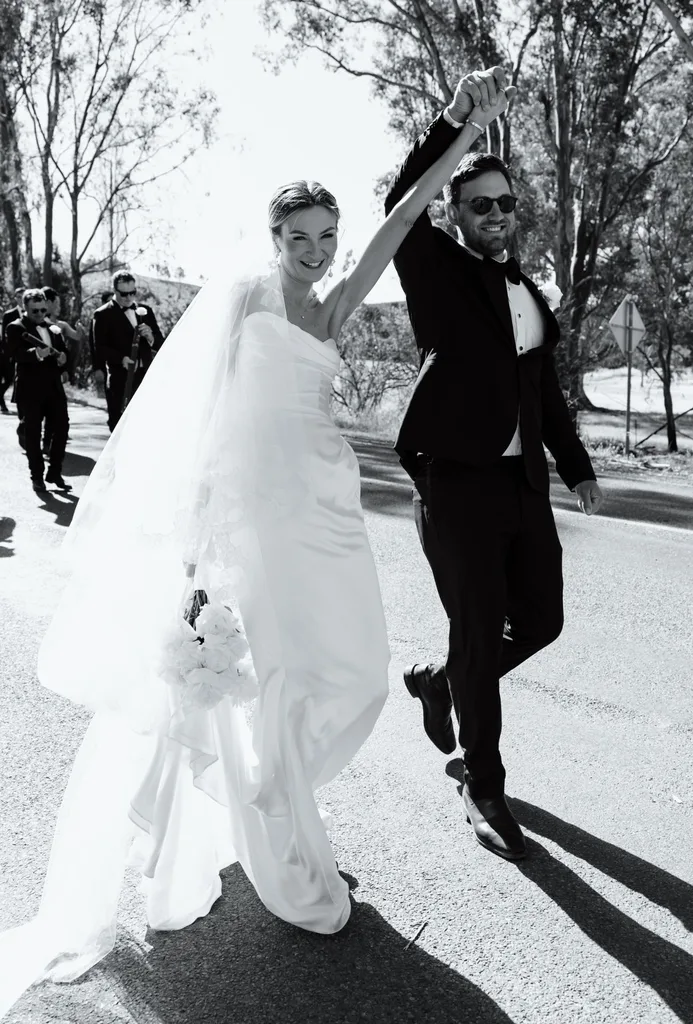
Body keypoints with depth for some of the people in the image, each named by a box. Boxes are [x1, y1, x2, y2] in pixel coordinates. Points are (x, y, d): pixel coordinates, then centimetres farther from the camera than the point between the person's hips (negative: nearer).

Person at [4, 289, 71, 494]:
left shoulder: (54, 329, 16)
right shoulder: (16, 328, -3)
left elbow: (64, 352, 21)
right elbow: (16, 353, -19)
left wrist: (62, 358, -3)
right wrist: (35, 354, -37)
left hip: (54, 387, 5)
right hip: (30, 389, -5)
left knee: (62, 428, 4)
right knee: (32, 433, 1)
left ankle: (55, 473, 18)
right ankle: (37, 477, 10)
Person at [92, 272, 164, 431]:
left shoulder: (145, 310, 14)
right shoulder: (103, 314, 0)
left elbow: (160, 344, 14)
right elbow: (99, 348, -6)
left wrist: (150, 337, -8)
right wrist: (121, 358, -22)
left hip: (146, 379, 4)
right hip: (120, 382, -4)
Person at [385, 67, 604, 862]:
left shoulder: (526, 289, 16)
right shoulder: (437, 272, -2)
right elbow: (400, 203, -21)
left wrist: (575, 465, 19)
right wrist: (454, 119, -29)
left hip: (522, 481, 7)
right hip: (456, 481, -6)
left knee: (541, 619, 12)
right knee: (480, 634, 0)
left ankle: (438, 680, 39)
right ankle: (483, 791, 18)